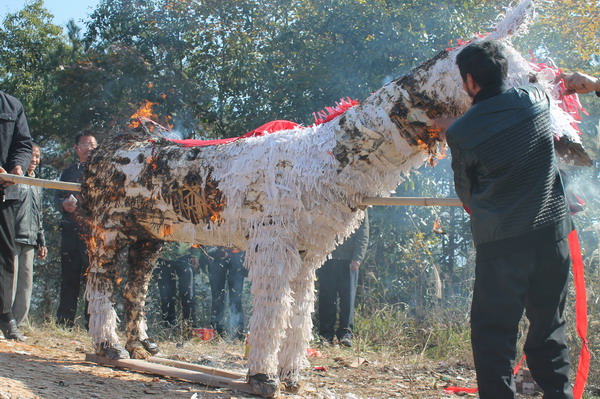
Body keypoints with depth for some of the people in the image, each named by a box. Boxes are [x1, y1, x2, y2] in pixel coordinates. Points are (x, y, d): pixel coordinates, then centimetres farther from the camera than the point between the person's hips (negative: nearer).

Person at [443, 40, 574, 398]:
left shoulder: (460, 132, -8)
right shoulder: (537, 100, 0)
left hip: (500, 241, -4)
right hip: (553, 231, 4)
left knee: (493, 333, 3)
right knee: (548, 328, 16)